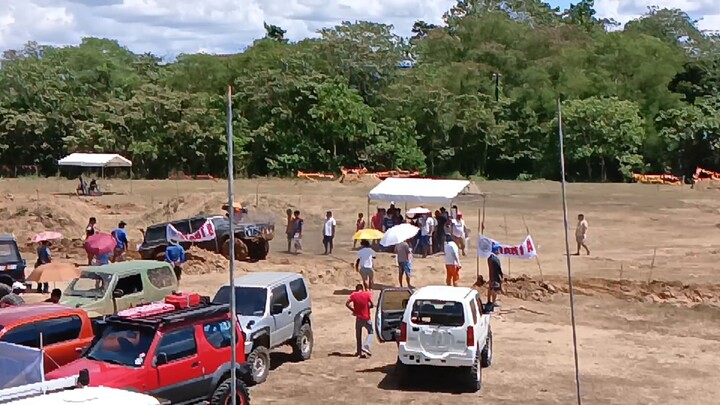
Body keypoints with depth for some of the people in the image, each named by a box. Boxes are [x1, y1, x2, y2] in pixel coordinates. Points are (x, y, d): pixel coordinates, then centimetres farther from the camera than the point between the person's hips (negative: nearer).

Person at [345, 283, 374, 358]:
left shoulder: (354, 295, -1)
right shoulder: (367, 294, -5)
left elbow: (347, 303, -10)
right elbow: (371, 305, -11)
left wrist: (353, 310, -1)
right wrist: (367, 307, 7)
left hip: (358, 318, 1)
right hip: (366, 318, -1)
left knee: (358, 335, 14)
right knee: (370, 332, 16)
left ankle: (359, 351, 16)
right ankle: (366, 346, -4)